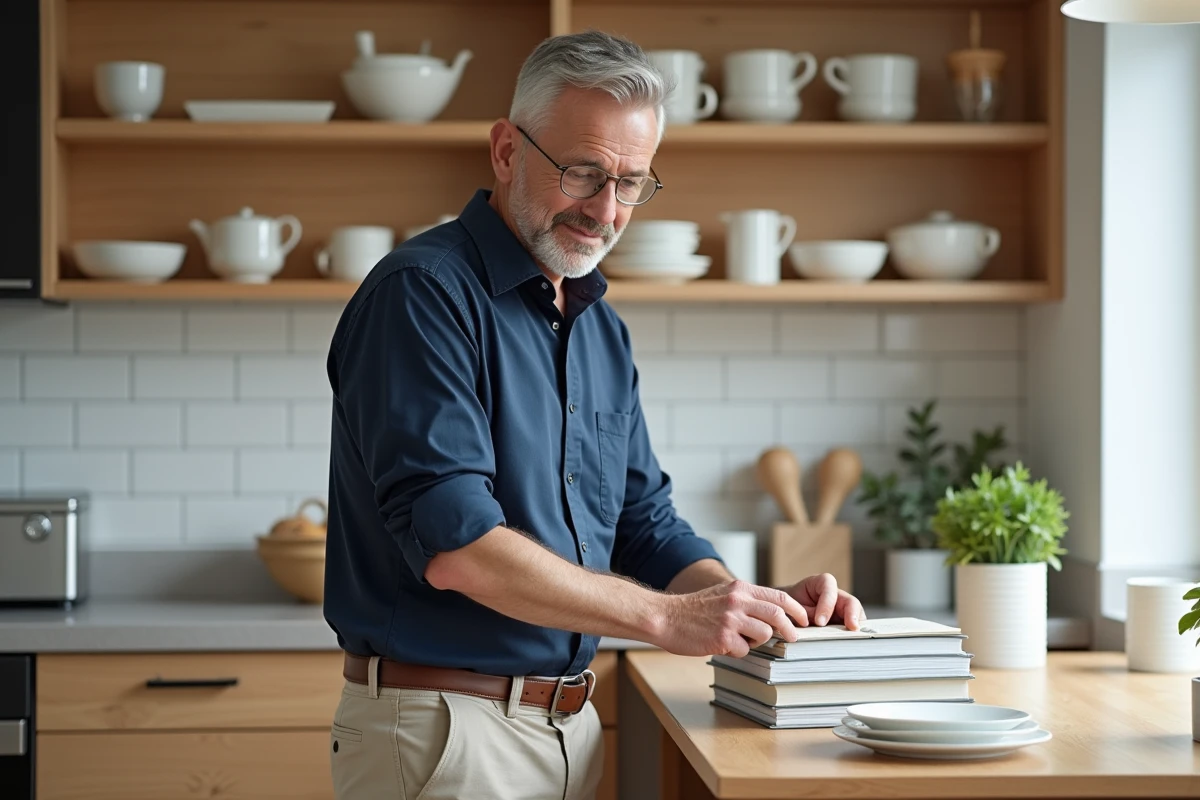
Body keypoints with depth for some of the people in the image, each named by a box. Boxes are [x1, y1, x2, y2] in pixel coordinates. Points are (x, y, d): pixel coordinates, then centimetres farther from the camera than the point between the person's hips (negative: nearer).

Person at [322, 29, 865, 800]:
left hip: (573, 727, 8)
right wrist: (667, 617, -22)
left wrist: (753, 605, -4)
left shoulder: (603, 329, 12)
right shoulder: (422, 293, -14)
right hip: (442, 726, -8)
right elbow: (454, 544, -24)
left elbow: (646, 526, 15)